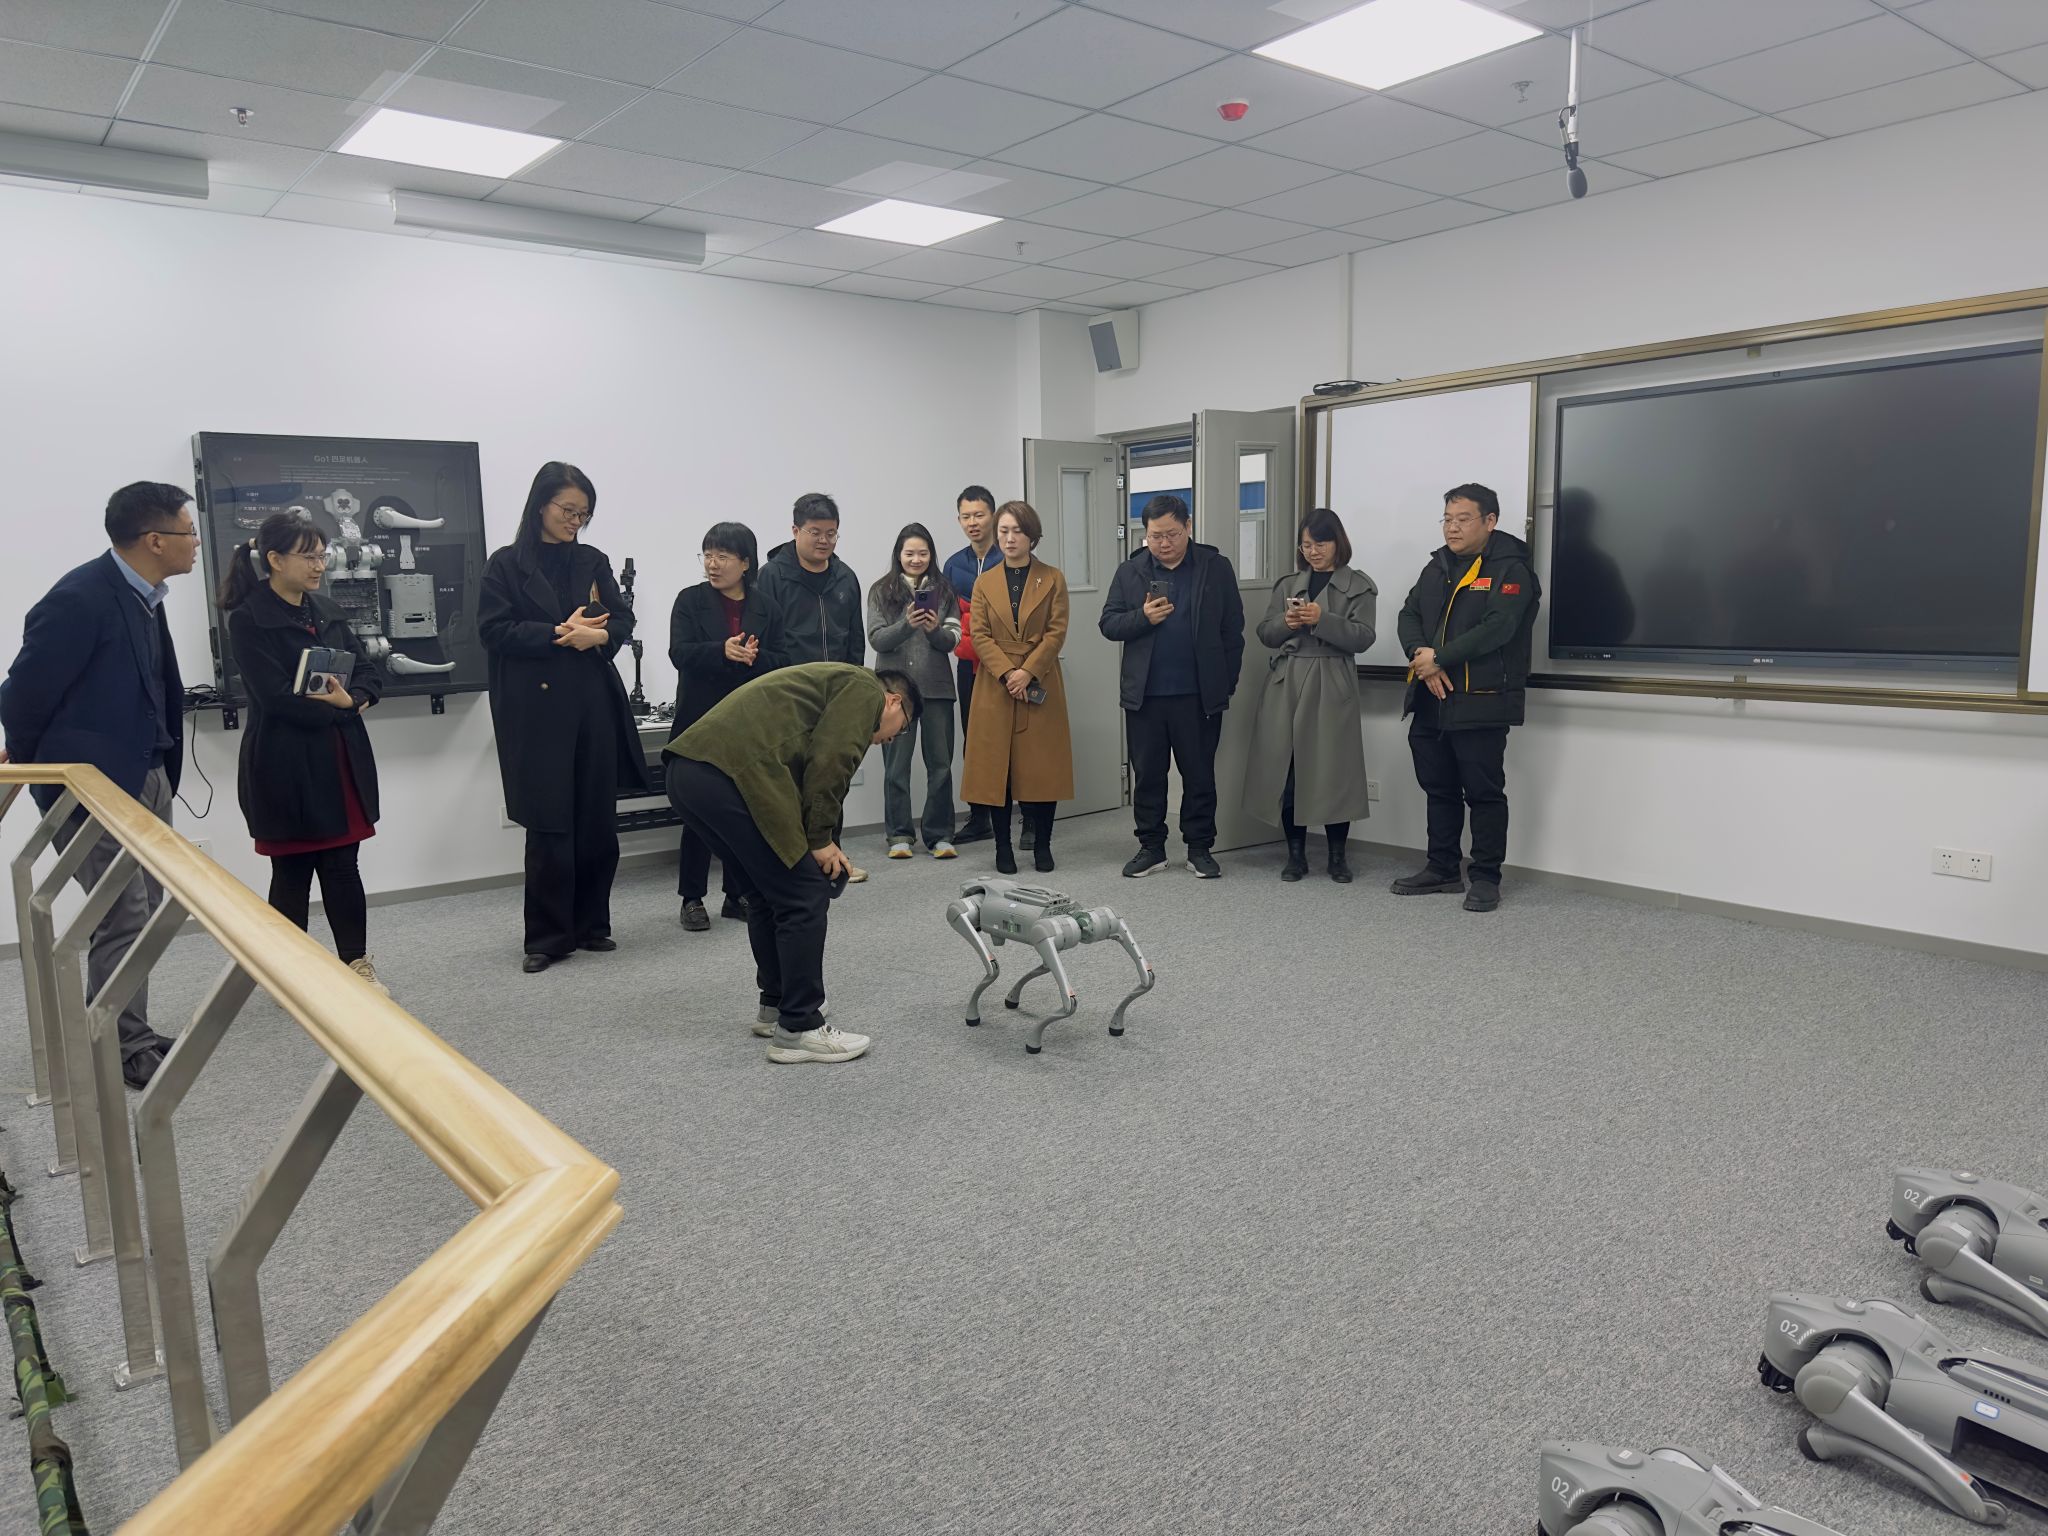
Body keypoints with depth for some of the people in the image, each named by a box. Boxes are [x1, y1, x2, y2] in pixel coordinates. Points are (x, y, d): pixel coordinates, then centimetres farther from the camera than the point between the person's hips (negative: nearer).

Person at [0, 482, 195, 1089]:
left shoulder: (143, 596, 6)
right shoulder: (81, 599, -21)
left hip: (146, 779, 9)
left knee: (142, 915, 15)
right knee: (123, 919, -2)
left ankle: (132, 1035, 27)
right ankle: (123, 1051, 11)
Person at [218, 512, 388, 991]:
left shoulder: (325, 610, 12)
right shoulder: (248, 619, -9)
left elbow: (370, 673, 7)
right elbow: (276, 697, -18)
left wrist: (354, 698, -12)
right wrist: (337, 705, -10)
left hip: (341, 759, 5)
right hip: (286, 767, -5)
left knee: (343, 865, 9)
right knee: (292, 871, 5)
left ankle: (356, 962, 18)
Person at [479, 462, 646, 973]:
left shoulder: (593, 562, 13)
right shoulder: (507, 564, 2)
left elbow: (623, 620, 11)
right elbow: (494, 630, -6)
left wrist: (598, 635, -10)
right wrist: (558, 635, -15)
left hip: (595, 705, 4)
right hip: (537, 710, -4)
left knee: (598, 822, 6)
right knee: (549, 826, -3)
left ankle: (591, 924, 20)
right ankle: (548, 936, 7)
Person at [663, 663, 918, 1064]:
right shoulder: (865, 688, 7)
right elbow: (828, 764, -8)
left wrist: (817, 842, 34)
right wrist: (821, 839, 1)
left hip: (688, 769, 10)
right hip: (733, 774, -10)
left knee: (766, 893, 23)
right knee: (804, 895, 0)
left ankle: (776, 1005, 33)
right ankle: (798, 1028, 6)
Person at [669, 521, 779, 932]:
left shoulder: (765, 604, 6)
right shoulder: (690, 600, 2)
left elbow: (778, 661, 2)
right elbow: (680, 652, -10)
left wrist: (753, 657, -19)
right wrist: (723, 652, -26)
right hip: (702, 720, -2)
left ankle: (738, 894, 18)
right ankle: (692, 898, 11)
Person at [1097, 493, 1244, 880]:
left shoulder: (1216, 568, 2)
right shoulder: (1129, 572, 6)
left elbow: (1233, 630, 3)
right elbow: (1108, 624, 4)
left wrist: (1226, 684, -1)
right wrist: (1143, 617, -15)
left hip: (1199, 696, -1)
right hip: (1143, 696, 2)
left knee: (1199, 775, 7)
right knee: (1147, 775, 9)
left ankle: (1200, 848, 18)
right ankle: (1151, 847, 20)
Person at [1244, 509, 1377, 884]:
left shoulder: (1359, 586, 5)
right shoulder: (1287, 585, 15)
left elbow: (1362, 638, -6)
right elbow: (1265, 635, 11)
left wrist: (1322, 620, -18)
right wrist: (1285, 623, -10)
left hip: (1331, 687, -3)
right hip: (1286, 684, 3)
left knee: (1333, 769, -3)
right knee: (1288, 769, 1)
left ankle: (1337, 855, 10)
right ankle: (1295, 854, 12)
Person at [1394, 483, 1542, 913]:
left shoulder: (1510, 569, -7)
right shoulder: (1437, 567, 16)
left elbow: (1496, 628, -19)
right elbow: (1409, 615, 8)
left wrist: (1439, 658, -18)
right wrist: (1421, 655, -11)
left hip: (1480, 703, -7)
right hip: (1431, 701, 7)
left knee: (1484, 792, 1)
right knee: (1439, 789, 14)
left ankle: (1486, 878, 10)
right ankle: (1442, 869, 26)